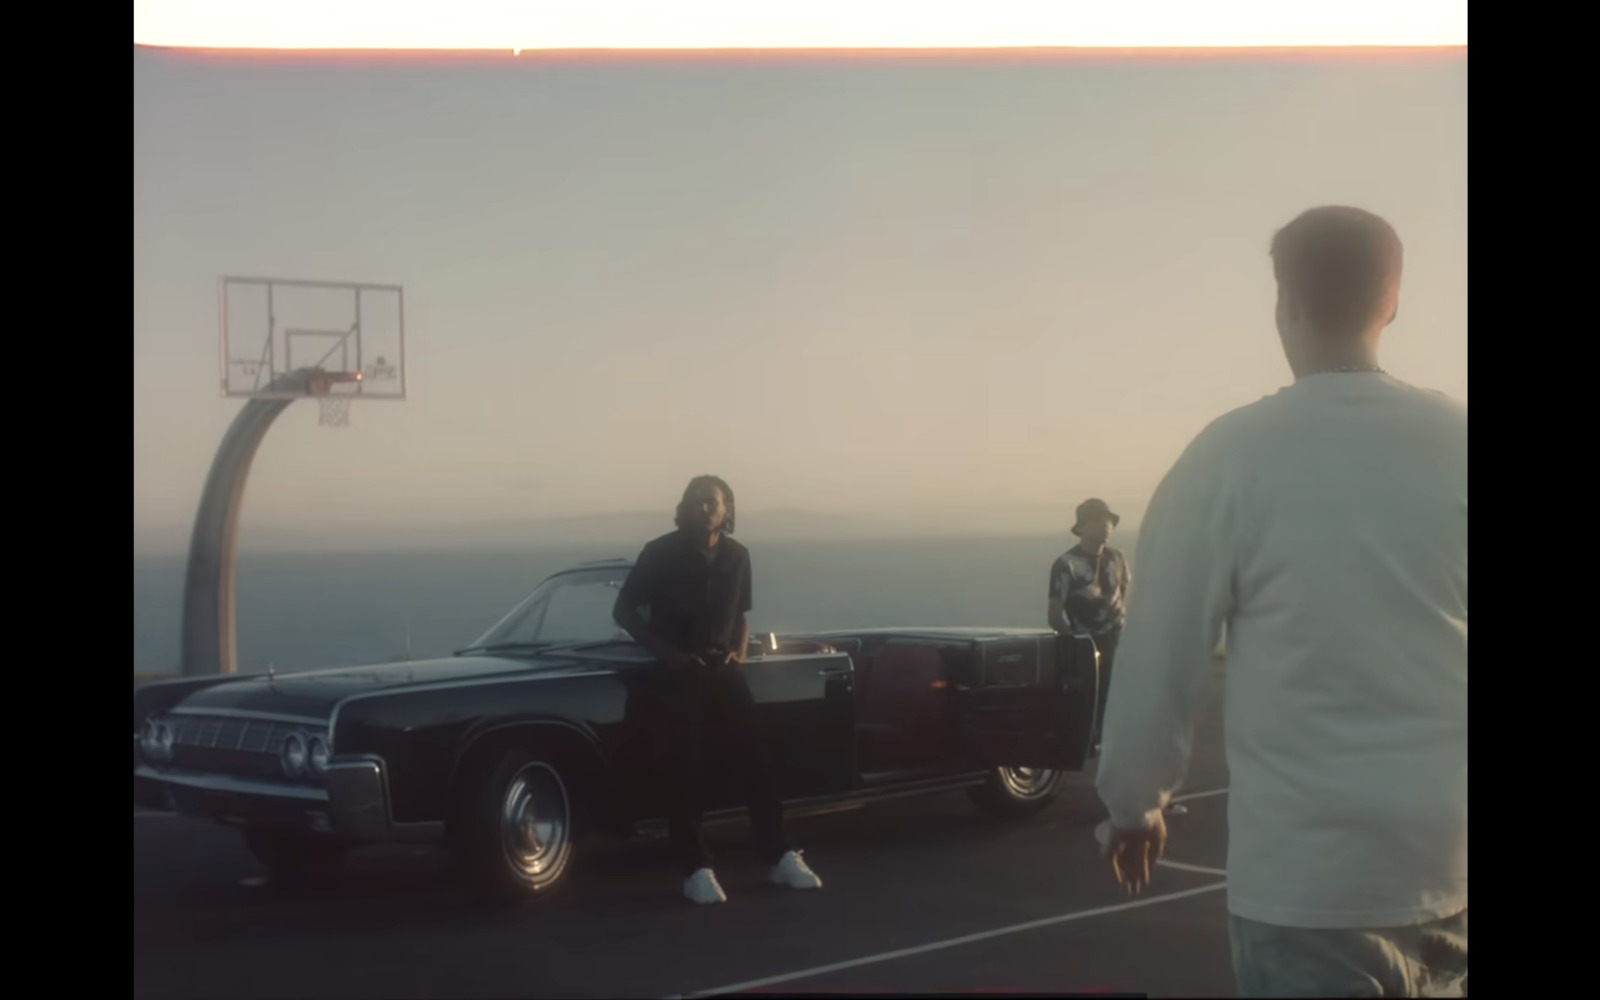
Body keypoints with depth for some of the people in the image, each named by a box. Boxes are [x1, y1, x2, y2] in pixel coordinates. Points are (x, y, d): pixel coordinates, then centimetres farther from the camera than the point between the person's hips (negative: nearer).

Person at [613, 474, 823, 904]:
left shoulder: (736, 556, 6)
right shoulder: (661, 553, -6)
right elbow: (623, 611, -2)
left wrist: (739, 653, 1)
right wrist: (665, 652, -12)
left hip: (724, 669, 4)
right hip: (679, 672, -4)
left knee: (756, 759, 0)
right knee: (686, 770, -6)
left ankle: (781, 857, 6)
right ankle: (697, 870, -5)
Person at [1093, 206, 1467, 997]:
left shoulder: (1232, 456, -9)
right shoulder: (1453, 442, 0)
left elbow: (1158, 656, -5)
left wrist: (1133, 802, 11)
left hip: (1306, 871, -4)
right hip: (1450, 857, 4)